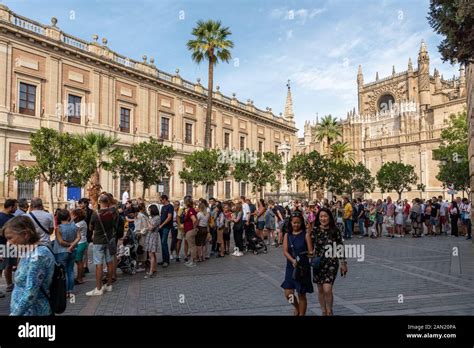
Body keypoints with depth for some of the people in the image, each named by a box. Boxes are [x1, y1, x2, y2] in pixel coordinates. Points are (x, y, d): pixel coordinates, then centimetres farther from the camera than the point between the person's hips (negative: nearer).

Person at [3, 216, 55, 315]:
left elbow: (30, 293, -24)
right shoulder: (30, 253, 7)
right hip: (24, 310, 8)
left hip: (34, 312, -8)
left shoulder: (38, 255, -22)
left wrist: (14, 313, -18)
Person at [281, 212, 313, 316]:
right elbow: (285, 251, -6)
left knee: (301, 294, 6)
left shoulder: (305, 235, -5)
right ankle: (297, 307, 35)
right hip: (290, 267, 3)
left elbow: (311, 251, -9)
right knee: (288, 294, 3)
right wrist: (293, 260, -23)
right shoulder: (287, 235, 2)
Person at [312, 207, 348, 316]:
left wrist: (343, 263, 4)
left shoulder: (335, 231, -3)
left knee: (327, 289, -12)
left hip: (331, 263, -2)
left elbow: (340, 248, 3)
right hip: (318, 262, 2)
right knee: (320, 289, 12)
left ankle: (329, 311, 13)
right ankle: (324, 311, 32)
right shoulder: (315, 230, -2)